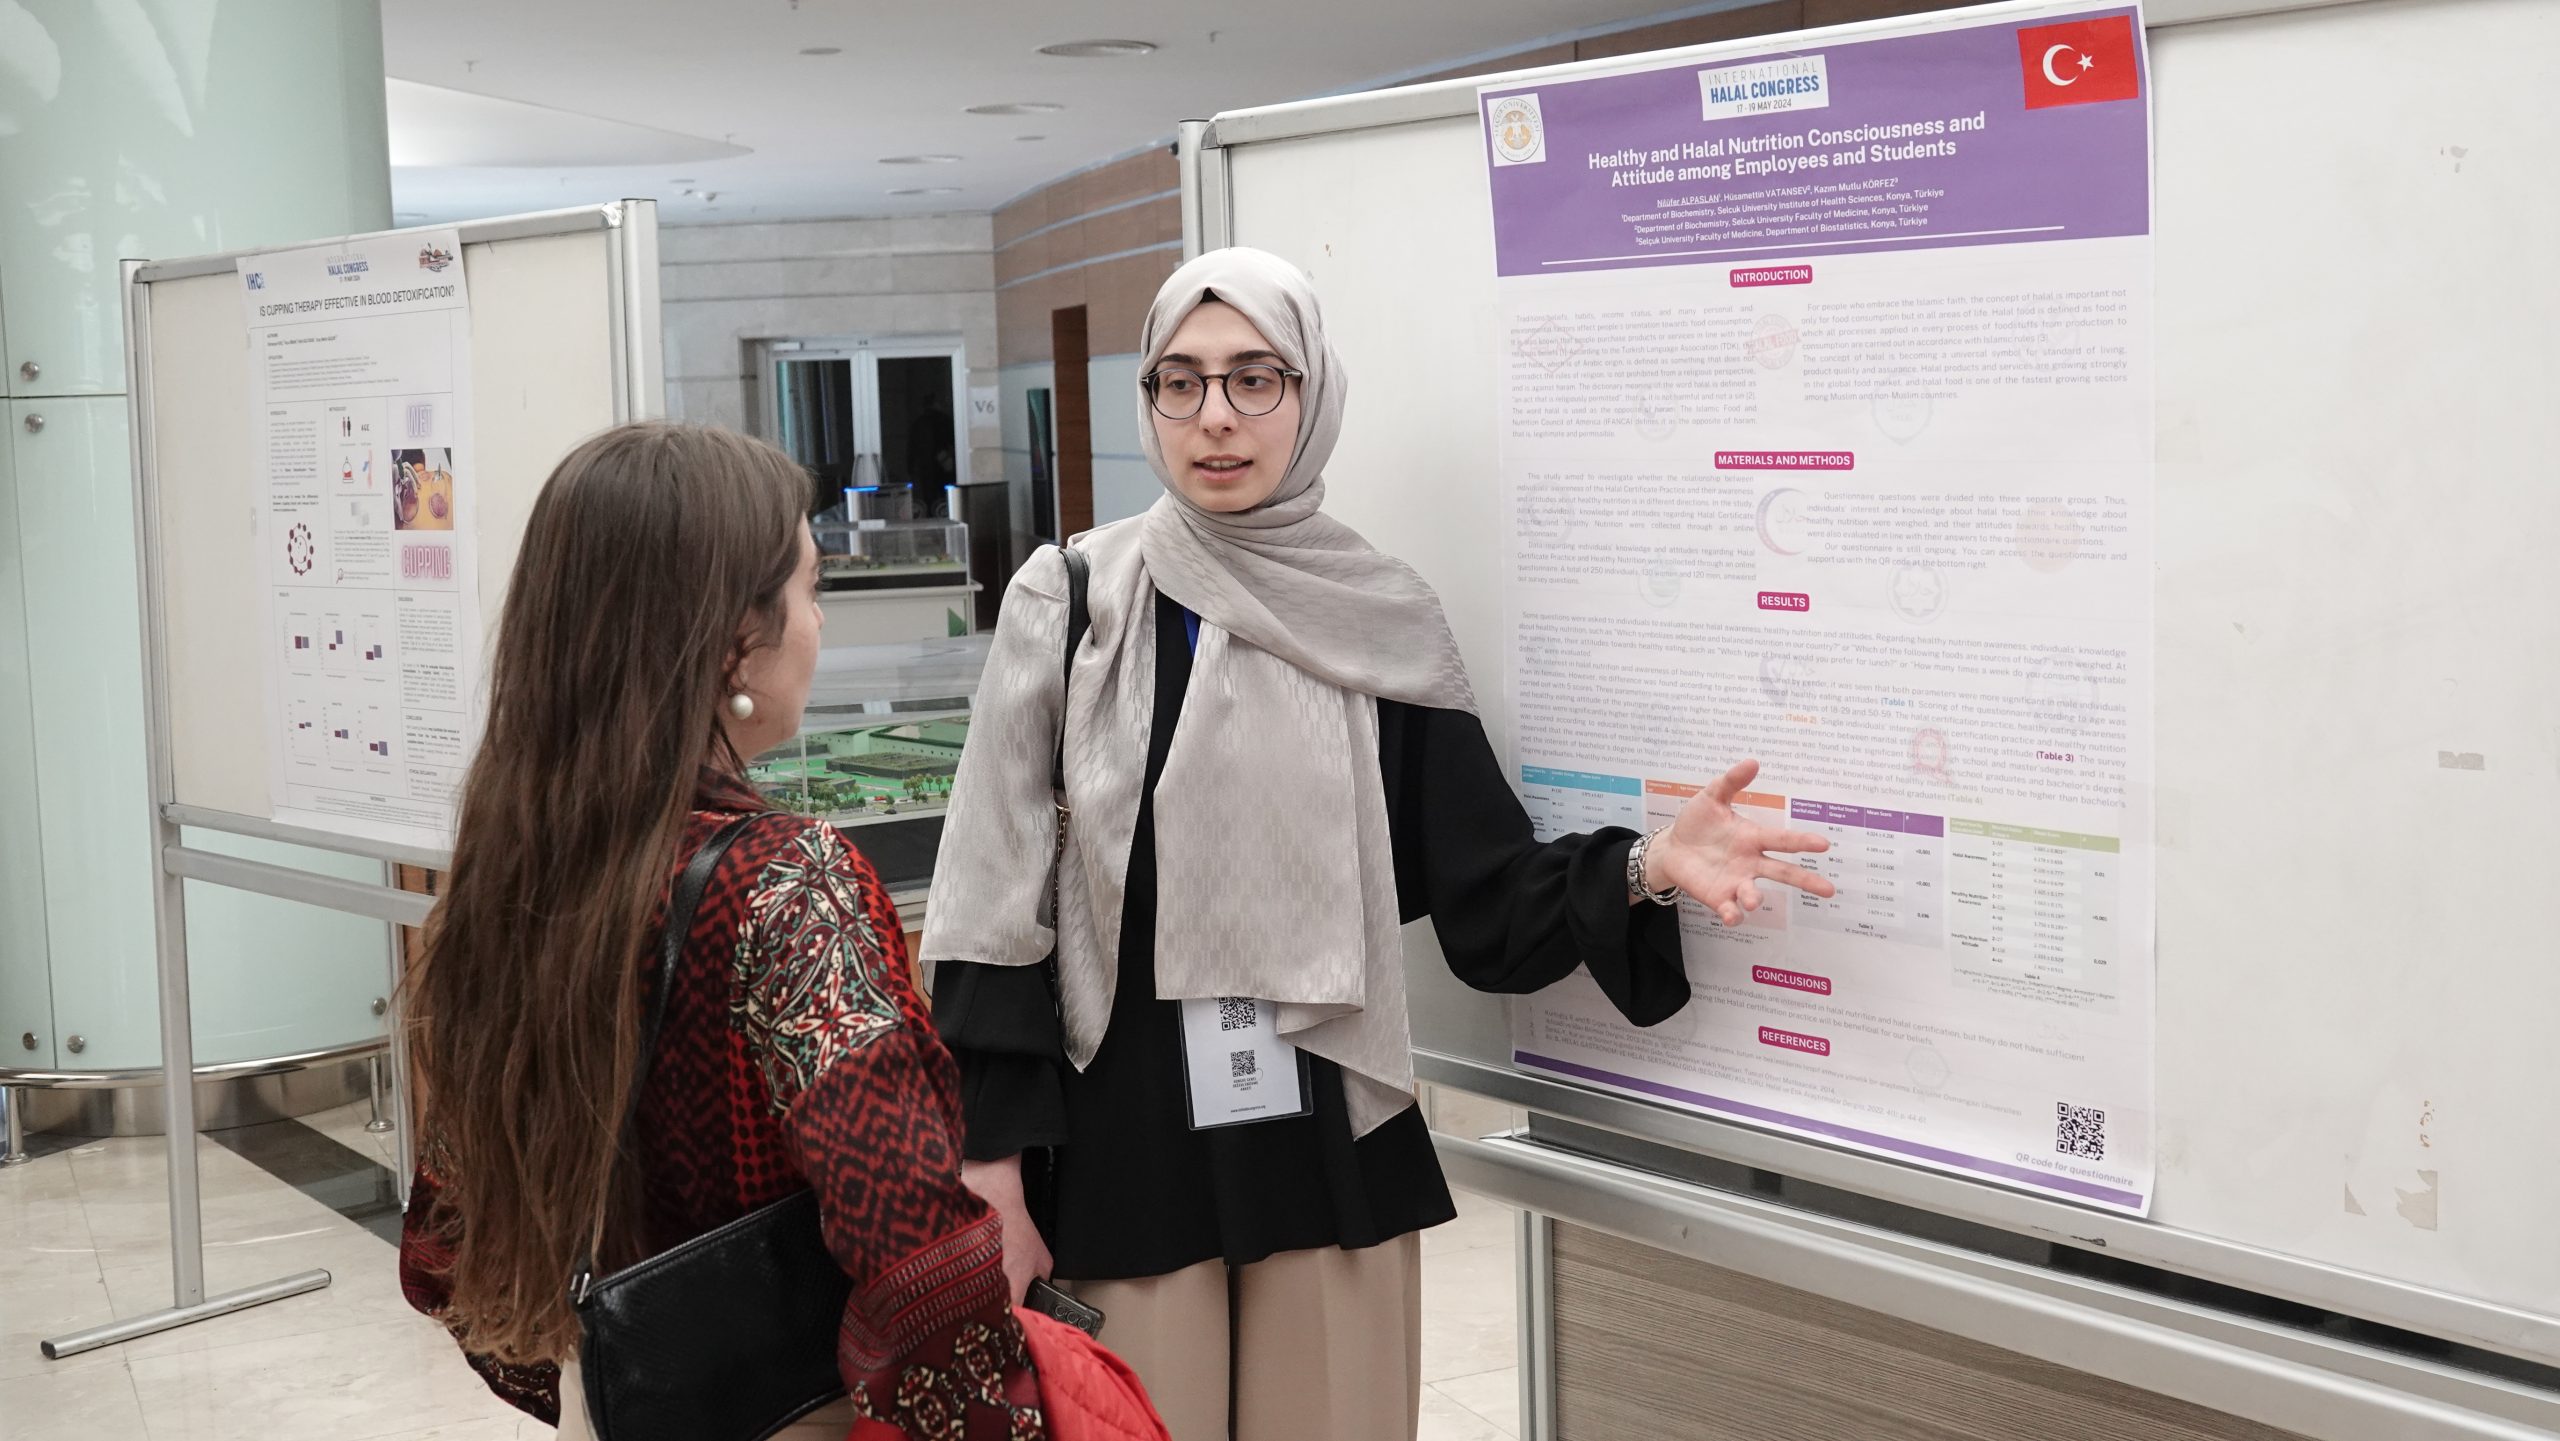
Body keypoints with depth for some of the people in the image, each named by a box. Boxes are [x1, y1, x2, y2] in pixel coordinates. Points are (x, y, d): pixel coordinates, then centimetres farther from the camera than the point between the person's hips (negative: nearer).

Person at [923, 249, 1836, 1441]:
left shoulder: (1383, 620, 1)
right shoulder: (1069, 602, -3)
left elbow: (1487, 899, 2)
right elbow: (996, 897, -3)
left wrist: (1639, 870, -17)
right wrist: (994, 1158, -7)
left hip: (1333, 1152, 1)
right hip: (1120, 1152, -1)